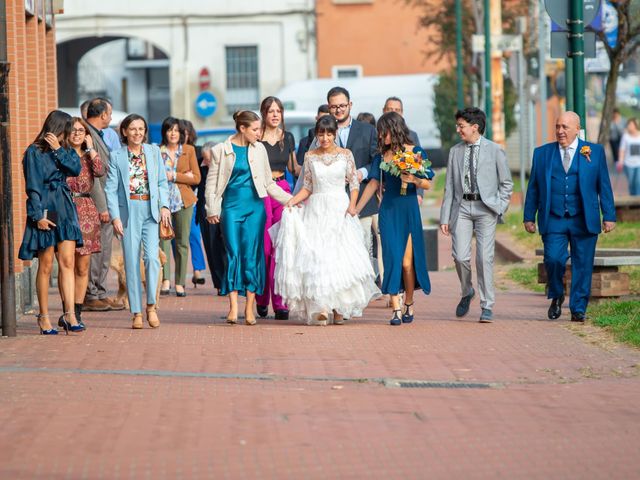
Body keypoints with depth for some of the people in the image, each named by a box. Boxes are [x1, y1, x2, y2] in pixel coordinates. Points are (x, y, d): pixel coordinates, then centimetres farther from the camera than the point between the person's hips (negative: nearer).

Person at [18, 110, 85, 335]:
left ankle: (69, 314, -9)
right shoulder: (34, 152, -4)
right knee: (45, 266, 0)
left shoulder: (64, 150, 14)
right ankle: (44, 317, 6)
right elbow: (33, 187, -8)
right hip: (45, 210, -5)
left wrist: (58, 149, -10)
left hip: (65, 209, 5)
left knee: (67, 263, -4)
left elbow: (75, 169, -4)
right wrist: (38, 215, -14)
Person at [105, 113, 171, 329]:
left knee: (152, 257, -14)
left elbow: (162, 182, 12)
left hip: (150, 211, 1)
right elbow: (111, 188, 1)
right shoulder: (116, 156, 3)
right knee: (132, 262, 0)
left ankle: (151, 305, 0)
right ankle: (136, 313, 5)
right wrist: (115, 216, -8)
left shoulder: (154, 151, 10)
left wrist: (164, 206, -1)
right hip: (128, 212, -1)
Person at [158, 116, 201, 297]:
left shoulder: (189, 150, 9)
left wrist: (175, 176, -8)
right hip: (162, 200, -1)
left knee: (182, 242, 2)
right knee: (164, 238, -16)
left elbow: (196, 178, 5)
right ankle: (166, 280, -23)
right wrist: (184, 176, -4)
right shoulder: (157, 151, 6)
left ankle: (180, 283, 6)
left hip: (183, 201, 1)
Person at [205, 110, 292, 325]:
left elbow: (269, 183, 16)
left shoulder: (259, 149, 9)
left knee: (252, 255, -3)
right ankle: (233, 308, -7)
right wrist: (212, 210, -3)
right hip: (231, 207, -2)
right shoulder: (221, 150, 2)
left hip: (255, 207, 2)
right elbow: (212, 182, 5)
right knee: (233, 254, -7)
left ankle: (250, 308, 2)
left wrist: (290, 200, 10)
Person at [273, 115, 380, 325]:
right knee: (316, 258, -9)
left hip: (340, 210, -1)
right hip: (317, 211, 1)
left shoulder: (345, 155, 3)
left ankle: (339, 308, -1)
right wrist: (292, 201, -4)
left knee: (341, 257, -7)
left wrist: (352, 205, -11)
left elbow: (354, 183, 4)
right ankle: (320, 308, -12)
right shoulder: (310, 156, 7)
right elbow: (308, 187, 11)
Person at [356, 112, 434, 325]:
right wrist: (355, 209, 9)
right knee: (392, 259, -6)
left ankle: (409, 305, 18)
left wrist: (414, 179, -21)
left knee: (407, 262, -2)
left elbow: (428, 184, 0)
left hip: (409, 210, -2)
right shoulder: (381, 157, 9)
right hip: (388, 210, 2)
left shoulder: (416, 153, -1)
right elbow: (373, 184, 12)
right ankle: (396, 310, -7)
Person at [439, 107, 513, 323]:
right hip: (462, 207, 3)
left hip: (485, 208, -2)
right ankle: (467, 292, 21)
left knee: (485, 257, -7)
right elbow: (449, 186, 11)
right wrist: (445, 217, 6)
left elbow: (506, 183, 7)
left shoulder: (495, 150, 2)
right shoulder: (455, 152, 11)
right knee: (460, 256, -7)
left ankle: (487, 307, 1)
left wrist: (499, 207, -3)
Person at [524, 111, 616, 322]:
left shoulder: (594, 152, 6)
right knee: (553, 259, -15)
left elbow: (604, 186, 6)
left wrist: (609, 216, 1)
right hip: (553, 220, 0)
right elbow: (533, 188, 12)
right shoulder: (542, 153, 10)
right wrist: (529, 217, 7)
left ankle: (578, 309, 12)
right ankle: (556, 297, 11)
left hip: (584, 221, 0)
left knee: (582, 265, 1)